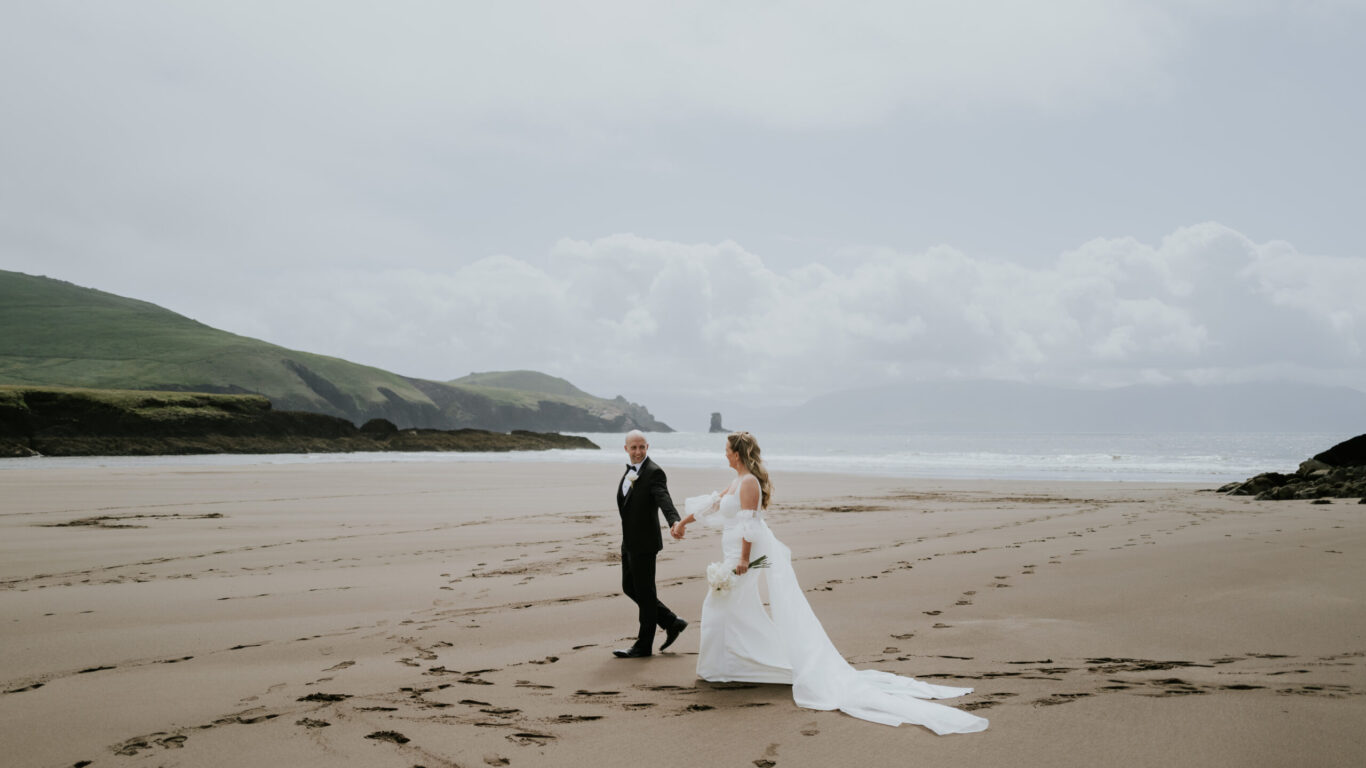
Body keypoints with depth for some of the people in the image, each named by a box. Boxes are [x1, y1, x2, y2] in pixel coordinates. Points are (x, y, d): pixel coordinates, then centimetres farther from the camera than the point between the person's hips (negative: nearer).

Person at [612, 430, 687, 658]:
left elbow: (664, 499, -34)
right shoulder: (629, 471, 13)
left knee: (644, 593, 2)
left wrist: (675, 521, -48)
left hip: (644, 543, -9)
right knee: (629, 587, 16)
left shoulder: (653, 473, -16)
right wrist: (630, 484, 0)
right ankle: (672, 623, 27)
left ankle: (644, 646, 14)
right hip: (629, 542, 9)